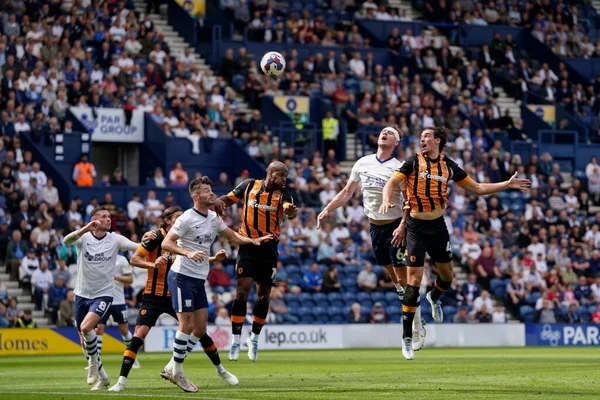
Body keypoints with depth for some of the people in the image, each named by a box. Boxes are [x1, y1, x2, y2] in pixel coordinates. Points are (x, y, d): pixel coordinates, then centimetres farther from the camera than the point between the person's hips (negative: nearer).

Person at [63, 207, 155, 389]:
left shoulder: (115, 239, -3)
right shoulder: (83, 237, -6)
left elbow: (137, 248, -13)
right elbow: (67, 241, -27)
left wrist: (145, 240, -36)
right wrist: (86, 229, -45)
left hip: (103, 294, -2)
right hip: (82, 294, 2)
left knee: (86, 328, -24)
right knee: (85, 337, 10)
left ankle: (95, 365, -4)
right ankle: (101, 375, 28)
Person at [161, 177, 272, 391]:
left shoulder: (214, 218, 10)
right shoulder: (187, 218, -13)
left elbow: (232, 236, 22)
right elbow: (166, 243, -17)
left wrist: (253, 240, 5)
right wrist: (188, 253, -32)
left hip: (199, 279, 8)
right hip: (182, 277, -8)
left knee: (200, 328, 6)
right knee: (187, 326, -8)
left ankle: (171, 367, 15)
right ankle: (177, 372, 3)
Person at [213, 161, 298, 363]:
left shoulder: (283, 194, -2)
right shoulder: (249, 185, -1)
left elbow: (289, 210, -22)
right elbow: (229, 199, 9)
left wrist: (291, 211, -46)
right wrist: (219, 201, -15)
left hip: (269, 249, 2)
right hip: (247, 246, -2)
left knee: (264, 296, 7)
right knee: (242, 290, -13)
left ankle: (254, 337, 26)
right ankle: (236, 340, -6)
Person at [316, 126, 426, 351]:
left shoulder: (399, 168, -10)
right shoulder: (362, 164, 5)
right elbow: (347, 193, 15)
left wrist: (402, 227, -23)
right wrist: (327, 210, 9)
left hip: (395, 226, -5)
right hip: (375, 226, 5)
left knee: (404, 279, -7)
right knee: (394, 278, 9)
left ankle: (417, 330, 0)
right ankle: (417, 321, 20)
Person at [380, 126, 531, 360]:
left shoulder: (449, 166, 6)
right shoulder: (413, 162, -3)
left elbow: (477, 188, 12)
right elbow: (392, 183, -7)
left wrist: (508, 184, 7)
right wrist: (387, 200, -30)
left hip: (438, 226, 4)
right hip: (416, 227, -4)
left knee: (448, 275, 13)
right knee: (414, 280, -9)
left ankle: (434, 298, 50)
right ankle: (406, 337, -1)